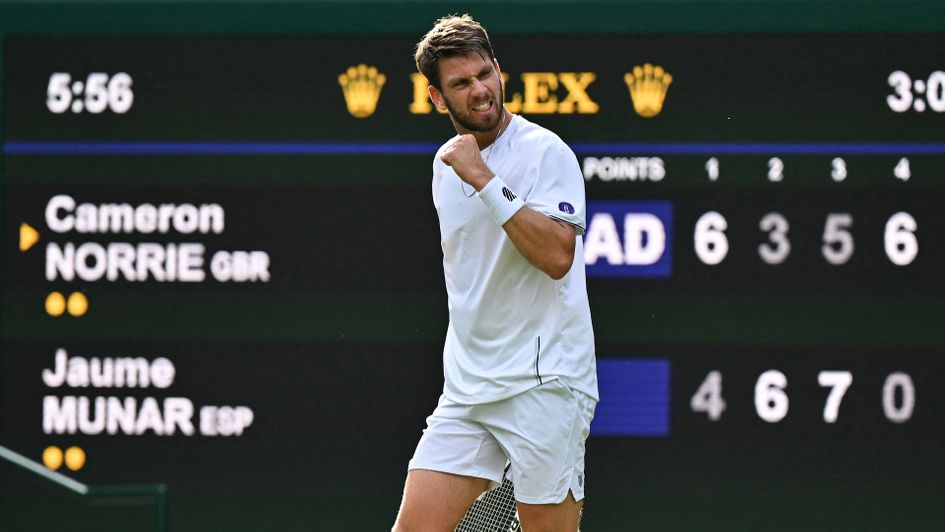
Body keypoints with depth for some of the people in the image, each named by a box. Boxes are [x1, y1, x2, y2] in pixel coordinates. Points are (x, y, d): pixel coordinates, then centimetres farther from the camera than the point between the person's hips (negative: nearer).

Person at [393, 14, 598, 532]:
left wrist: (484, 180, -22)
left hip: (544, 385, -7)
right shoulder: (447, 163, 14)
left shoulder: (545, 152, -8)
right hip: (465, 391, 7)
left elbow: (557, 255, -22)